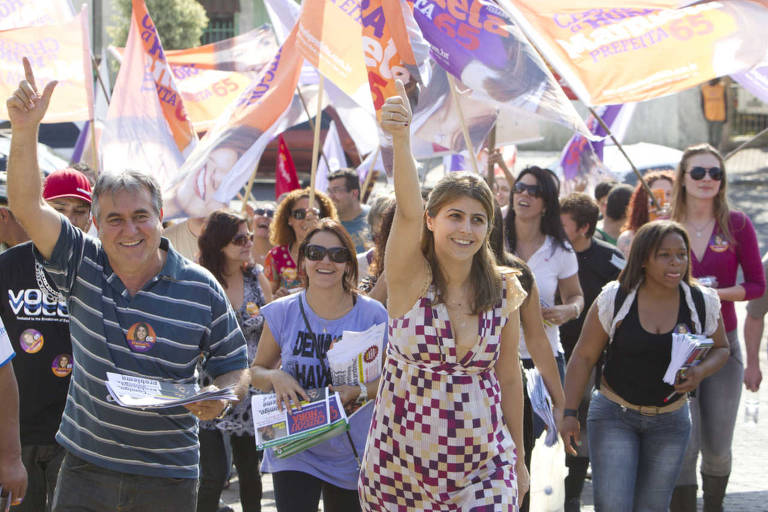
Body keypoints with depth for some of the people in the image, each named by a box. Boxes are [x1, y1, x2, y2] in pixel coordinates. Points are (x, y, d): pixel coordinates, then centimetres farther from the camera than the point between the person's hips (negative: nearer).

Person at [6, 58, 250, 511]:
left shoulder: (201, 288, -4)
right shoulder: (83, 266, -2)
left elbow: (234, 365, 5)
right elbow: (27, 206, -12)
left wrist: (220, 398, -17)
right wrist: (25, 131, -25)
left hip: (168, 476, -1)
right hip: (86, 465, 1)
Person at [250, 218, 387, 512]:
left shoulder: (372, 315, -4)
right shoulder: (283, 312, -1)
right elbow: (256, 372, 9)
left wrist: (358, 393, -20)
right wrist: (276, 378, -14)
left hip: (351, 452, 0)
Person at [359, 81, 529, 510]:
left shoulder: (503, 293, 2)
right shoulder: (410, 279, -7)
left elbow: (509, 377, 10)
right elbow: (408, 210, -25)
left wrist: (519, 458, 13)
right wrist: (401, 139, -43)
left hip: (482, 466, 2)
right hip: (401, 466, -1)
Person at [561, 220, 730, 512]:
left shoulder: (702, 303, -4)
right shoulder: (614, 299, -11)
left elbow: (720, 348, 11)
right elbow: (584, 357, -4)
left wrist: (701, 372, -12)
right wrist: (570, 413, -9)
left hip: (670, 421, 2)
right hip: (614, 414, -2)